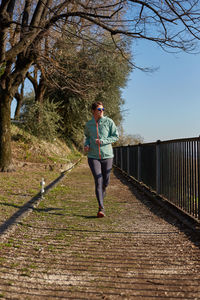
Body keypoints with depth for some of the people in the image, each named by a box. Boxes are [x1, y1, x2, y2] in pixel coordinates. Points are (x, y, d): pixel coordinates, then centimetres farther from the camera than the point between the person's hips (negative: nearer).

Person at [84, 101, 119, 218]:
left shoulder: (109, 121, -3)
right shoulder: (88, 124, 4)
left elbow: (116, 136, -2)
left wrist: (102, 141, -14)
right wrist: (86, 145, 2)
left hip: (107, 156, 0)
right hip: (93, 156, 0)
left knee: (106, 181, 10)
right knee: (98, 181, -11)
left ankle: (103, 190, 49)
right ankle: (101, 208, -8)